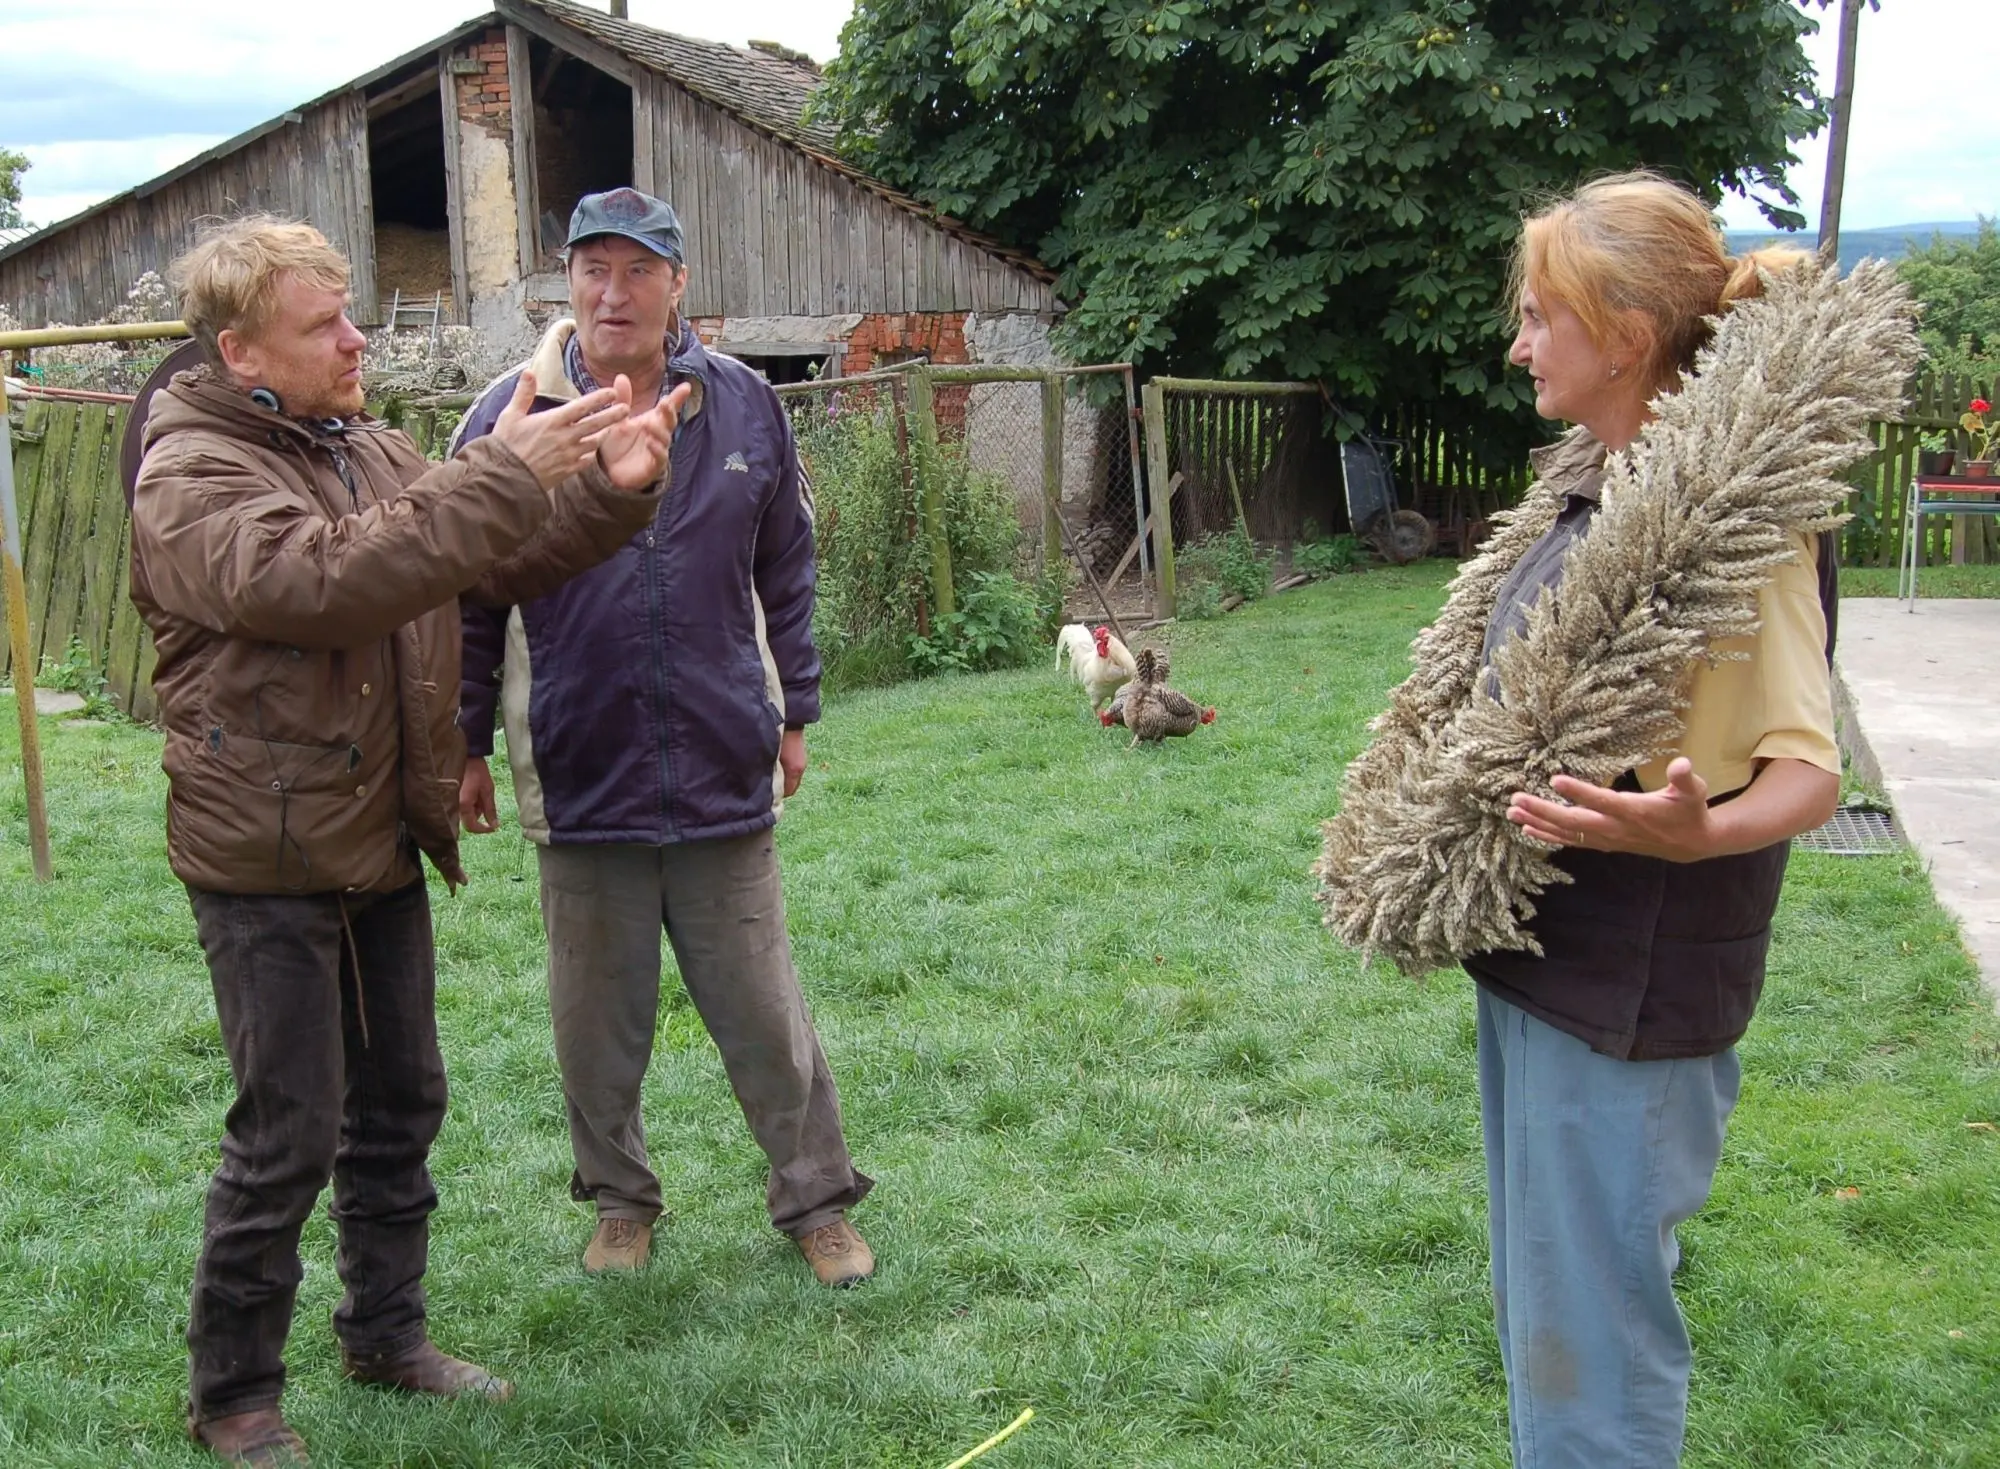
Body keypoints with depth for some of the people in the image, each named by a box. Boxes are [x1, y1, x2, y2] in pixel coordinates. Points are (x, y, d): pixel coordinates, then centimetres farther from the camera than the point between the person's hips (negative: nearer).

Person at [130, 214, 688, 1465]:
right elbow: (329, 581, -33)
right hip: (268, 859, -8)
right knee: (289, 1132, 0)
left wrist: (612, 494, -8)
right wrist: (507, 473, -34)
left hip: (381, 846, 8)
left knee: (401, 1103, 17)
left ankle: (389, 1333, 35)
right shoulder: (190, 480, -15)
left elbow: (502, 561, 11)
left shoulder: (374, 452, 9)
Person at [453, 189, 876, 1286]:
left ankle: (816, 1200, 26)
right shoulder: (508, 418, -3)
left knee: (763, 1008, 9)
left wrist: (793, 712, 13)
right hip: (577, 779, 0)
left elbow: (785, 575, 11)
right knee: (597, 1018, 13)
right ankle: (619, 1199, 34)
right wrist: (465, 749, 5)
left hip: (723, 773, 1)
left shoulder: (743, 407, 2)